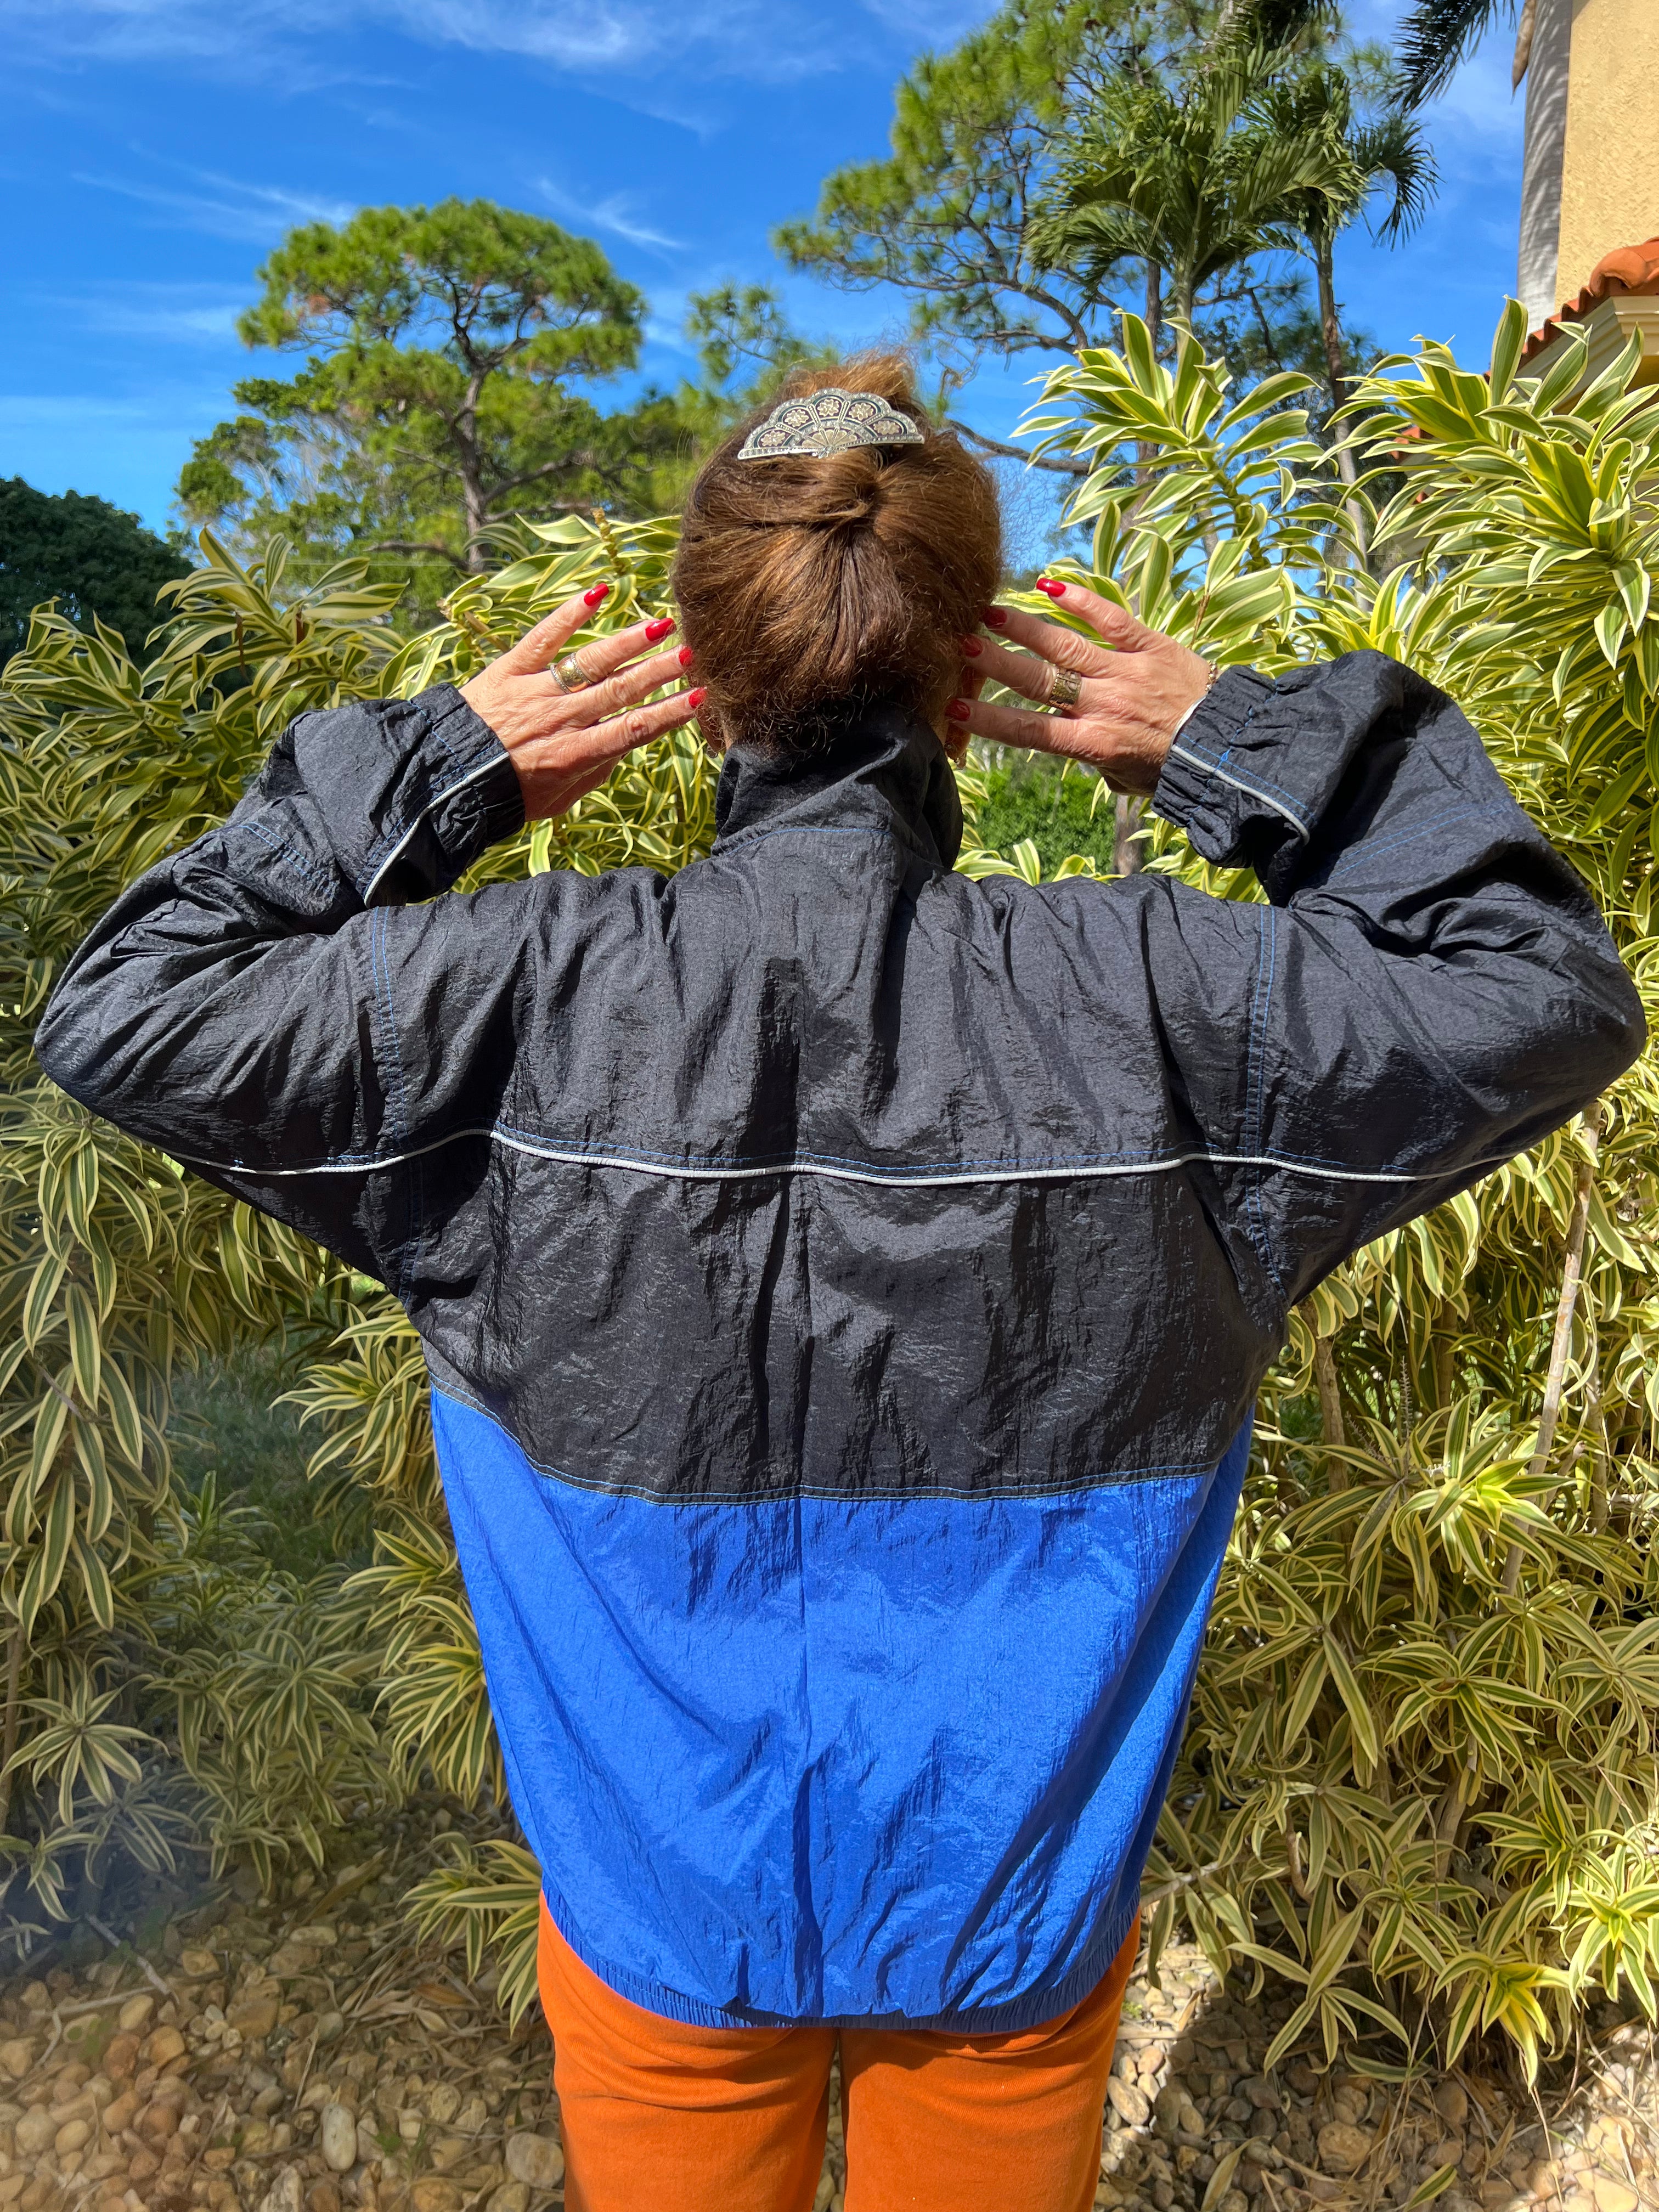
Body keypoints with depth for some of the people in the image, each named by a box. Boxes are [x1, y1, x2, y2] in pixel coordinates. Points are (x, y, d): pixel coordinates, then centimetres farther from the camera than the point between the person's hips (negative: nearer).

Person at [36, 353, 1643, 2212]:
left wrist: (440, 762, -10)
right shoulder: (1148, 1004, -22)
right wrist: (1240, 748, -9)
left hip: (661, 1908, 1)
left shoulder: (524, 997, -23)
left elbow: (119, 1015, -8)